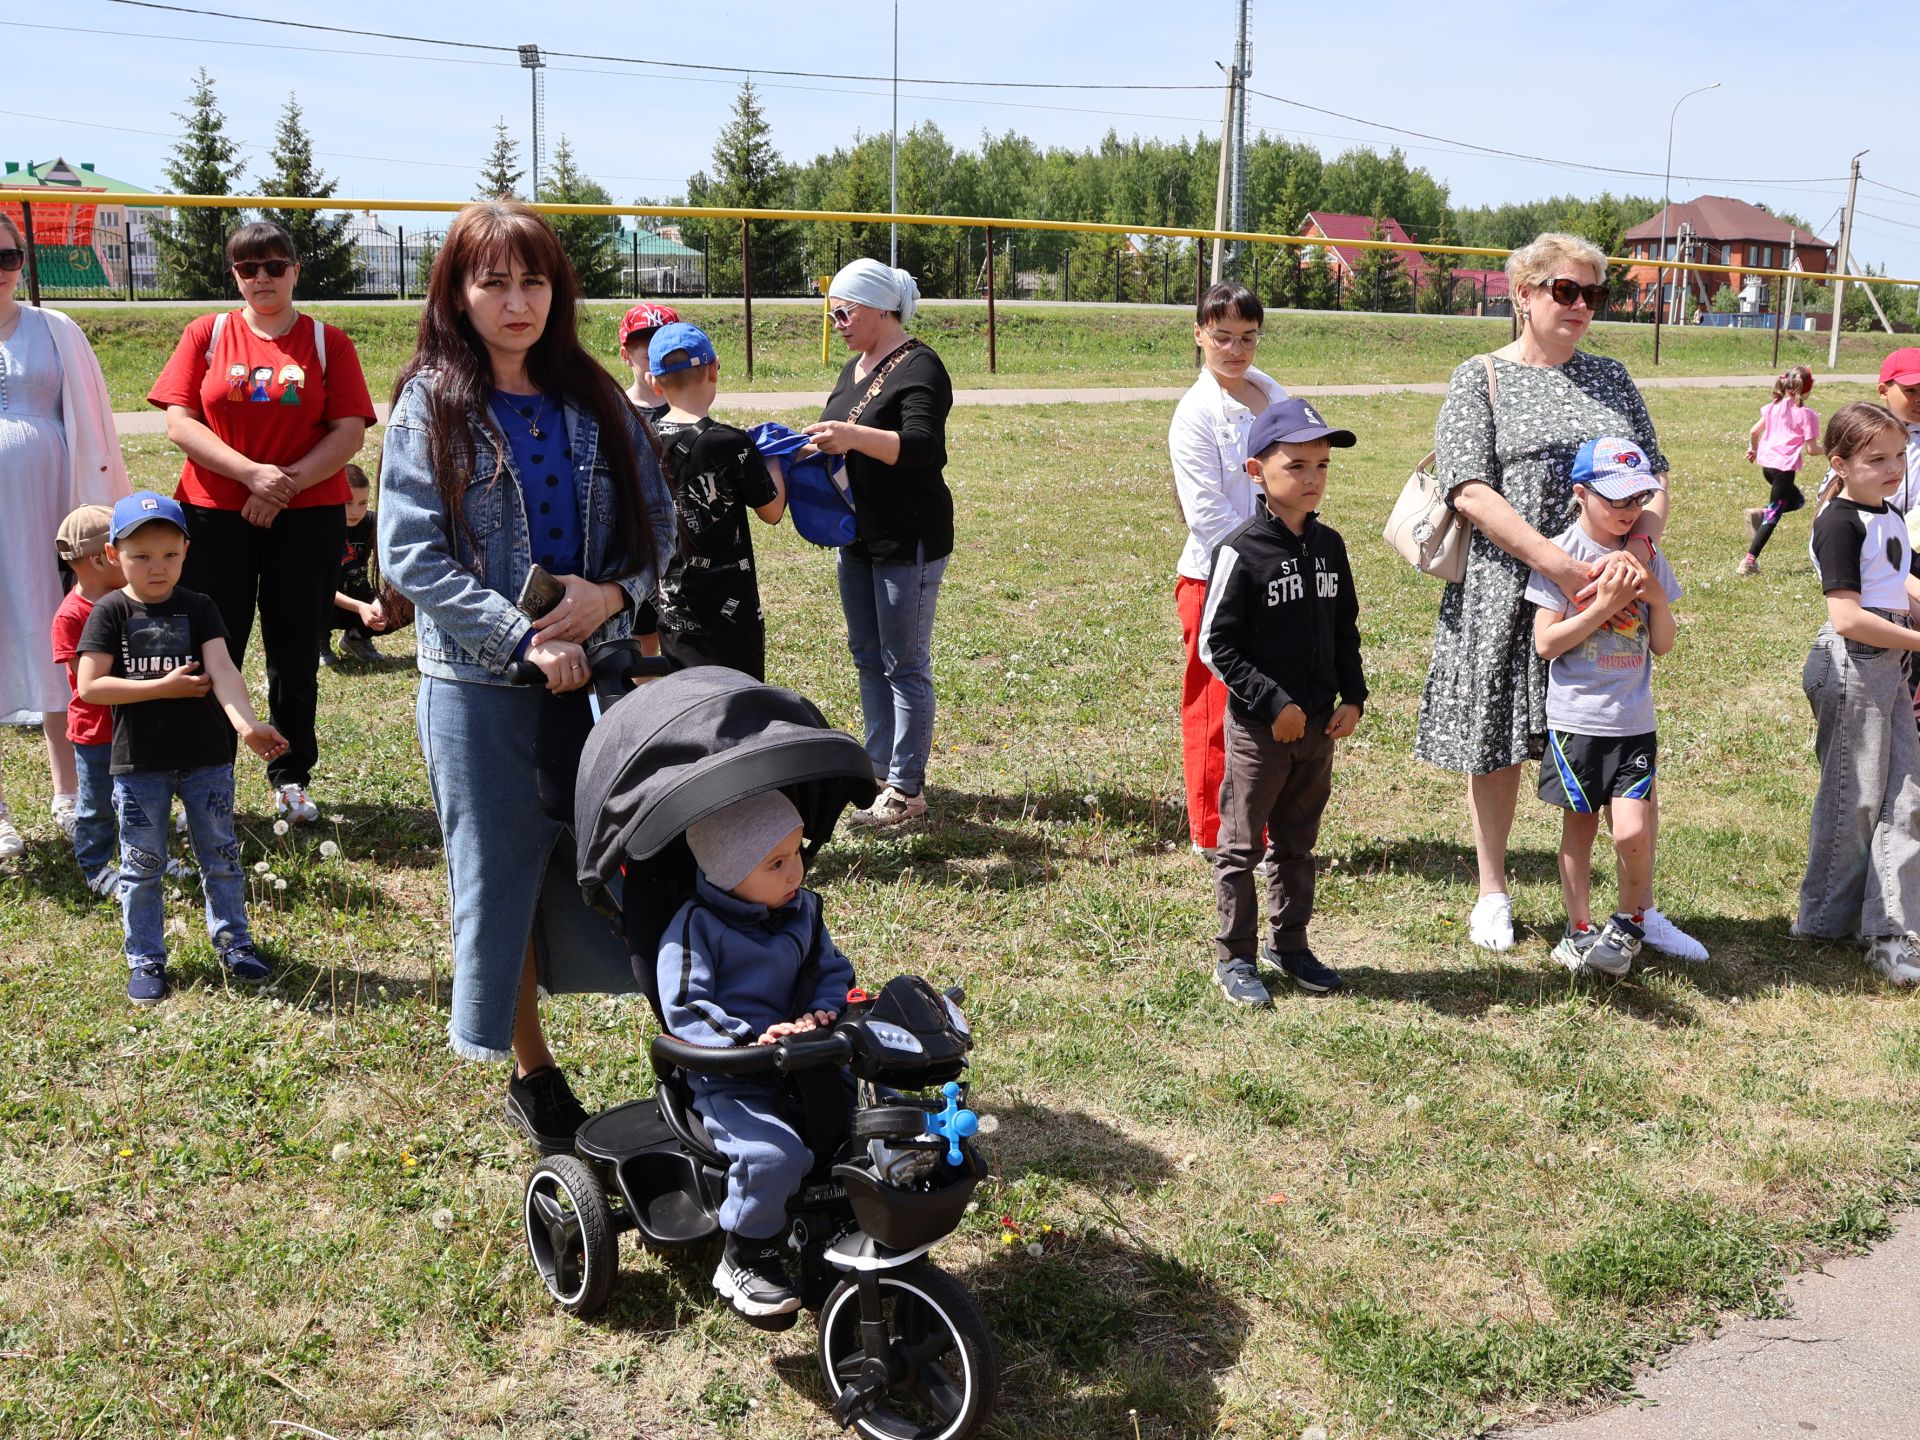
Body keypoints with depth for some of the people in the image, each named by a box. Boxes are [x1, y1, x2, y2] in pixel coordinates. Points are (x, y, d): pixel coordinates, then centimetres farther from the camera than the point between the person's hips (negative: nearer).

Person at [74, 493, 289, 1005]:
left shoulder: (199, 608, -2)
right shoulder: (111, 613, -5)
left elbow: (221, 670, -17)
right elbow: (90, 686, -11)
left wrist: (246, 723, -34)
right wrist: (165, 687, -16)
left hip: (205, 757, 1)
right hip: (138, 762, -1)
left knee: (221, 855, 12)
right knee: (142, 865, 9)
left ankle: (232, 941, 28)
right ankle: (145, 960, 21)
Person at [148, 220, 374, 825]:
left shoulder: (327, 342, 5)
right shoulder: (207, 335, 6)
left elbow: (349, 433, -2)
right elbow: (179, 422, -2)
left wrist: (287, 482, -14)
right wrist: (252, 473, -15)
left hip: (308, 518, 0)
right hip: (215, 517, 0)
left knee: (296, 654, 5)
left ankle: (292, 778, 19)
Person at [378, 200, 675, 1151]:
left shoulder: (594, 401, 7)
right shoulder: (430, 406, -3)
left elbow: (656, 519, 9)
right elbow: (409, 554, -10)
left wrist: (612, 593, -11)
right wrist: (526, 640, -17)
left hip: (598, 672, 3)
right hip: (483, 687, -3)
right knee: (504, 877, 6)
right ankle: (530, 1074, 20)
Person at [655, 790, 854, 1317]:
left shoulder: (803, 909, 10)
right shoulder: (696, 927, -11)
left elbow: (833, 970, 16)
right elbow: (684, 1010, -16)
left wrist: (823, 1010, -6)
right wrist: (751, 1038, -27)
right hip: (728, 1081, -6)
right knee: (775, 1153, -31)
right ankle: (746, 1258, -4)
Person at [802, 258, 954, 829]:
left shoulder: (918, 368, -14)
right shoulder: (855, 368, 13)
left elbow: (923, 448, -27)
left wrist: (854, 436, -39)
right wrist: (818, 445, 1)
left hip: (908, 543, -9)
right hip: (857, 538, 9)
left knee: (904, 664, -3)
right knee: (867, 657, 14)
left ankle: (907, 789, 4)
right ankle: (879, 769, 25)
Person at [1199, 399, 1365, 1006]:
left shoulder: (1329, 545, 5)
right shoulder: (1241, 552, -15)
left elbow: (1346, 629, 14)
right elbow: (1215, 644, -14)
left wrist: (1353, 697, 3)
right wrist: (1273, 702, -17)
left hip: (1319, 725, 6)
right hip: (1258, 726, -6)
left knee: (1297, 842, 17)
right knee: (1241, 843, 5)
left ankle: (1290, 943, 31)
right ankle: (1234, 957, 16)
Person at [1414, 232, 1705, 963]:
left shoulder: (1610, 377, 13)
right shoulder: (1481, 379, -2)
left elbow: (1656, 472, 9)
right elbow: (1472, 491, -13)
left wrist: (1642, 537, -14)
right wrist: (1561, 565, -22)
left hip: (1608, 590, 4)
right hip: (1509, 591, -3)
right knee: (1497, 740, 7)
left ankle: (1638, 907, 16)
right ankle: (1492, 892, 25)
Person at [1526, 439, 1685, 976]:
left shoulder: (1647, 558, 6)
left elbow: (1663, 645, 7)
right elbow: (1546, 643, -10)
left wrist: (1657, 597, -10)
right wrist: (1603, 606, -18)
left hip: (1633, 720, 2)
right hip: (1575, 718, -2)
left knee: (1632, 831, -9)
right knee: (1579, 826, 8)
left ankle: (1630, 923, 15)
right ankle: (1580, 930, 25)